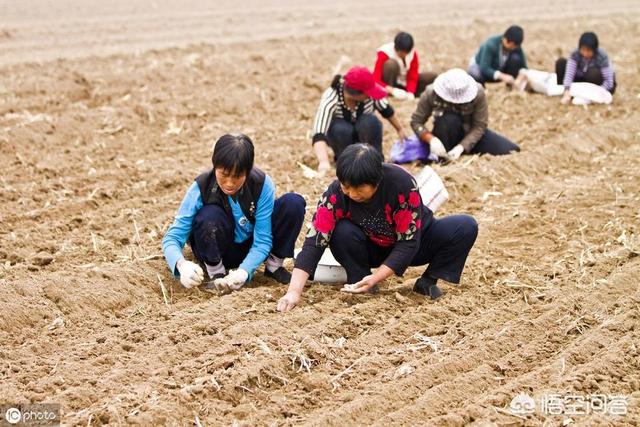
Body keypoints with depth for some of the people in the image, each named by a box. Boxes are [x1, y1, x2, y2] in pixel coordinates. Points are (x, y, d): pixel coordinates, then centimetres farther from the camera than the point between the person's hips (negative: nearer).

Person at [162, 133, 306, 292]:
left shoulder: (262, 185, -24)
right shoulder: (201, 188, -25)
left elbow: (262, 240, -20)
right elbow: (172, 237, -25)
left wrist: (244, 271, -38)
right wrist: (181, 264, -47)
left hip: (251, 248, 2)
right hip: (218, 250, -1)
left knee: (294, 202, -21)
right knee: (209, 215, -36)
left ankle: (274, 265, -2)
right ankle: (216, 274, -11)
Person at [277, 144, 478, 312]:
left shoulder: (402, 183, -33)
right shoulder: (336, 193, -28)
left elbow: (408, 242, -28)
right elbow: (314, 241, -30)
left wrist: (375, 278, -35)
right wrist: (294, 291, -40)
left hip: (412, 241, 0)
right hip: (371, 249, 1)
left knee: (466, 227, -25)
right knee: (342, 232, -33)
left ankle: (428, 281, -7)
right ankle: (360, 285, -9)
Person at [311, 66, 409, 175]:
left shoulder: (369, 94, -27)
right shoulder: (330, 100, -35)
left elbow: (386, 110, -5)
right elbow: (319, 135, -48)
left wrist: (400, 129, 9)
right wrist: (323, 161, -65)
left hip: (365, 133, 2)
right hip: (340, 135, -2)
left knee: (370, 122, -33)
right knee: (341, 129, -37)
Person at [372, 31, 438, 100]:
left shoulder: (412, 54, -10)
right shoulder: (384, 54, -23)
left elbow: (412, 77, -12)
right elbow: (375, 79, -29)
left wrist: (410, 93, -32)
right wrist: (392, 90, -45)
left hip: (404, 83, 5)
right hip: (388, 85, -4)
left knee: (433, 77, -13)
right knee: (391, 64, -35)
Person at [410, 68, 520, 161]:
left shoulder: (477, 92, -25)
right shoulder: (431, 93, -25)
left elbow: (479, 126, -21)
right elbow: (416, 121, -18)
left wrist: (461, 147, -34)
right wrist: (431, 139, -36)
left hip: (471, 133, 2)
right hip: (448, 135, -2)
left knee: (511, 150, -15)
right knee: (450, 120, -38)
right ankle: (442, 158, -19)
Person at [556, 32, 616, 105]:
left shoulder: (602, 57, -28)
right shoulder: (576, 54, -21)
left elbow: (609, 81, -29)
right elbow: (569, 73, -32)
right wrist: (567, 93, -46)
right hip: (584, 81, 3)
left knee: (593, 72, -39)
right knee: (561, 62, -17)